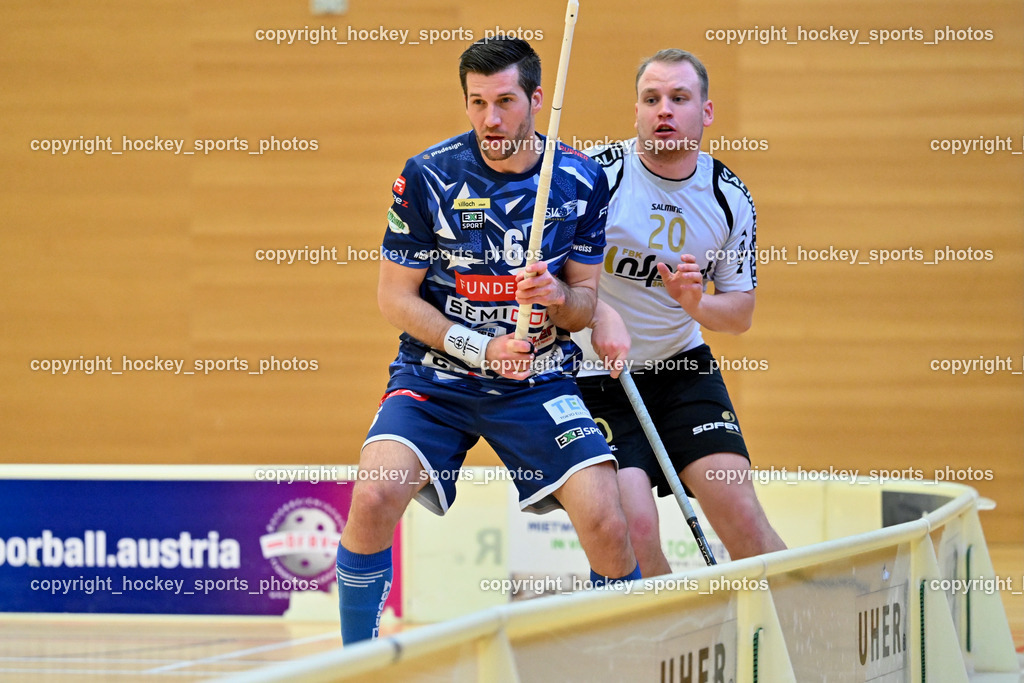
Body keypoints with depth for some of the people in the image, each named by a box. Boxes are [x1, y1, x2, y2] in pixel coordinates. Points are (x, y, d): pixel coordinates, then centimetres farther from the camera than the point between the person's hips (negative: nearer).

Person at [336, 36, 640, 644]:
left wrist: (559, 297, -18)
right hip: (434, 376, -1)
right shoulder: (428, 176, -8)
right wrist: (480, 348, -14)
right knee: (374, 495, -26)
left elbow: (587, 301, 6)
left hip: (539, 381, 1)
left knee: (607, 527, -17)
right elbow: (395, 296, -3)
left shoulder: (582, 181, -2)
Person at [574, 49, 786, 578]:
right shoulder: (599, 174, -14)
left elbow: (741, 313, 6)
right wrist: (599, 313, -33)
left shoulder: (730, 198, -1)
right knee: (634, 525, -18)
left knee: (740, 511, -10)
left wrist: (697, 304, -17)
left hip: (683, 369, 3)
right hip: (595, 375, -3)